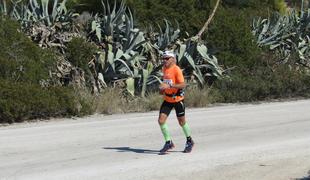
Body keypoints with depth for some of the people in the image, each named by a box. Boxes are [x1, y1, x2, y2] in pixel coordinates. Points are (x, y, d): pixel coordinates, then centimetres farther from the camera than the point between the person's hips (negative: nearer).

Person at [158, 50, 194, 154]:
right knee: (161, 121, -6)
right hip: (167, 99, 6)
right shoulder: (164, 69, 5)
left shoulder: (176, 70, -18)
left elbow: (183, 84, -26)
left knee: (181, 122, 9)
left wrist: (169, 86, -34)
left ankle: (189, 141, 30)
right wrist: (163, 88, 7)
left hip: (177, 99, -6)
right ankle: (168, 143, 6)